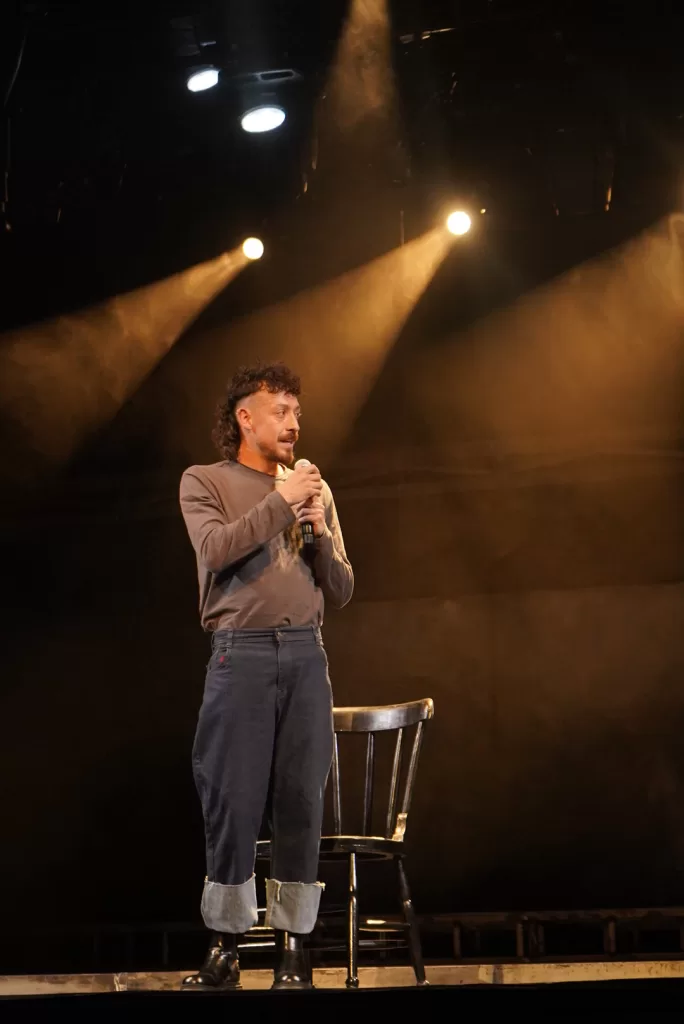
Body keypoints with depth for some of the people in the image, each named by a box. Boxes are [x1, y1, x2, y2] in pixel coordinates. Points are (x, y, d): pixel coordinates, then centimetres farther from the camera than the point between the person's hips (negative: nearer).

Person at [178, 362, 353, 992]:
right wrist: (282, 501, -11)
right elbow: (217, 549, -13)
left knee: (302, 802, 1)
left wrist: (321, 535, 0)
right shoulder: (205, 483, 7)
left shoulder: (314, 492, 17)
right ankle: (226, 946, 6)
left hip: (306, 654, 3)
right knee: (233, 803, -3)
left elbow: (341, 593, 16)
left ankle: (294, 947, 6)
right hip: (242, 652, -3)